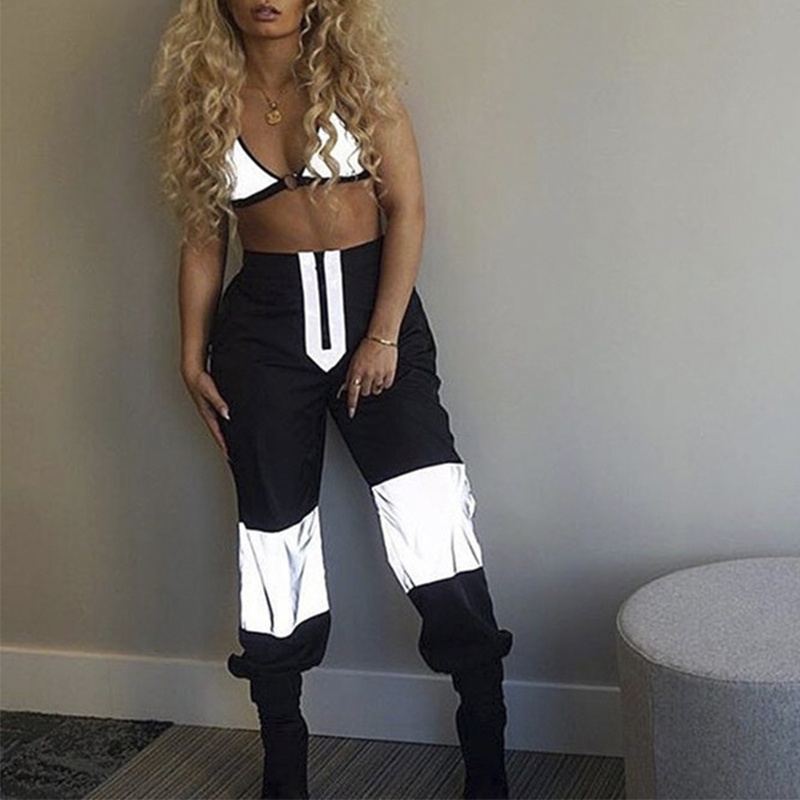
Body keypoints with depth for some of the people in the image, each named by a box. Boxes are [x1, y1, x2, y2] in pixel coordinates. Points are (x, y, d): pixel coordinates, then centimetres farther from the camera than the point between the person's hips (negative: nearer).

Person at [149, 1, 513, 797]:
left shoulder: (355, 74, 1)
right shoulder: (204, 97, 7)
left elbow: (406, 207, -3)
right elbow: (203, 239, 12)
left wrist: (384, 335, -11)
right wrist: (192, 356, 7)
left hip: (374, 302, -2)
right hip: (262, 323, 2)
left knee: (431, 512, -13)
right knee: (274, 528, 6)